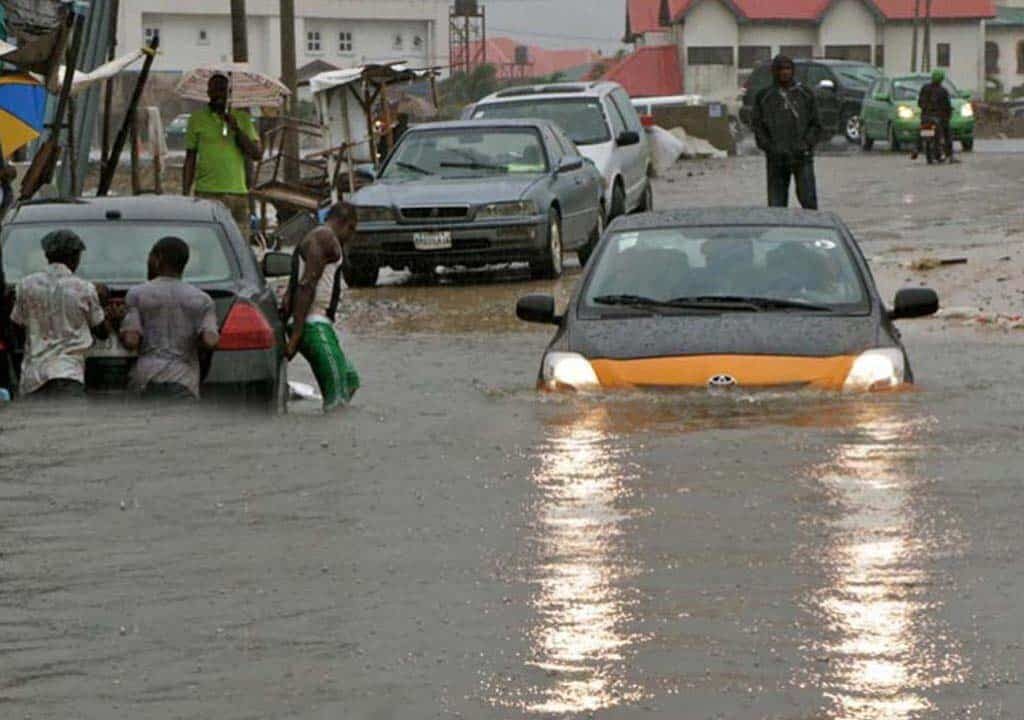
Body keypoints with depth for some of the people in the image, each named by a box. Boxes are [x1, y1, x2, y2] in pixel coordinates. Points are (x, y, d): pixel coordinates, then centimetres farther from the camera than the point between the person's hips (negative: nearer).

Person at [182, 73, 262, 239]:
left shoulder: (242, 118, 12)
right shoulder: (198, 119, 7)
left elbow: (257, 154, 6)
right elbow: (190, 159, 9)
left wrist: (237, 129, -6)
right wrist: (185, 195, 2)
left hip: (237, 192, 2)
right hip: (207, 193, -2)